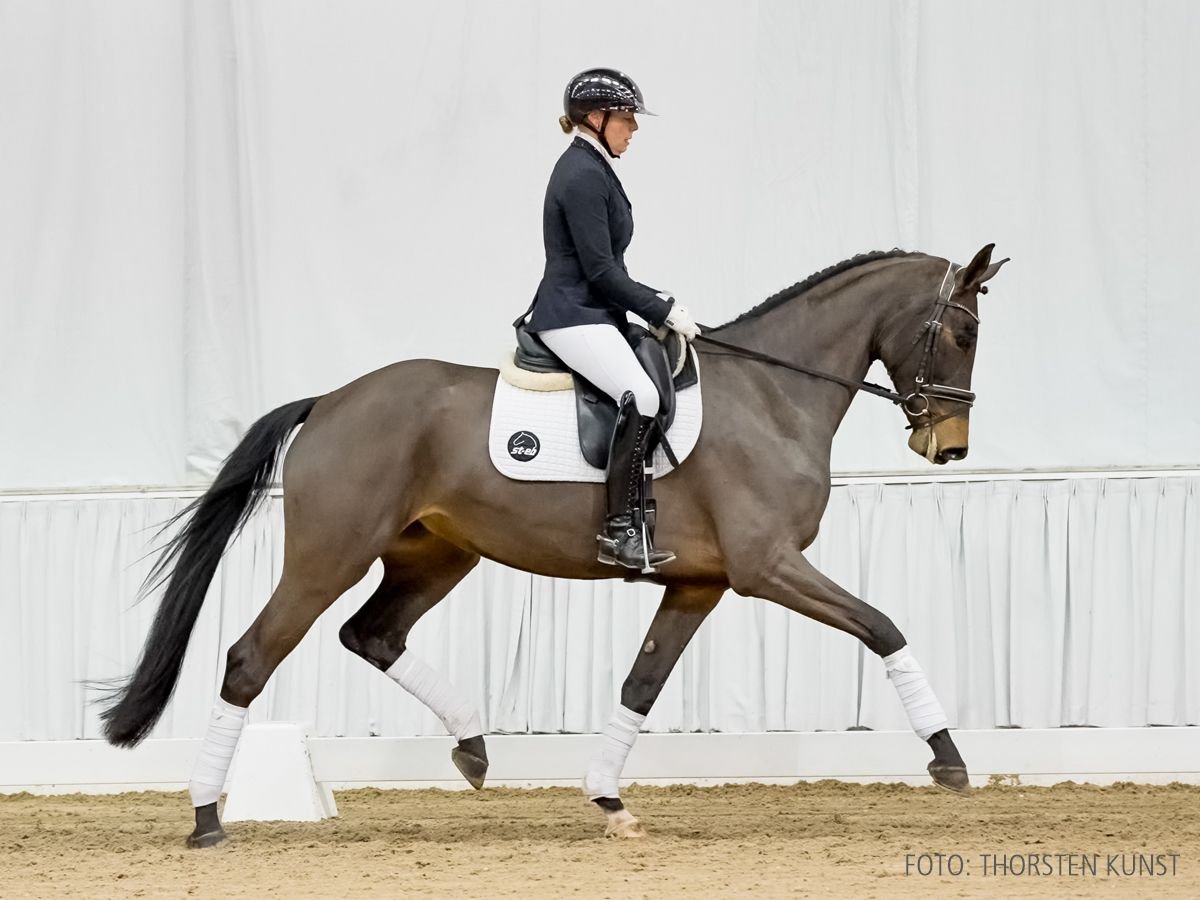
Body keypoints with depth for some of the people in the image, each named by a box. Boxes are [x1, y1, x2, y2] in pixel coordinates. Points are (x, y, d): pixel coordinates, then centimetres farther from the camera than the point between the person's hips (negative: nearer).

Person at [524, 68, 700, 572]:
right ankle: (620, 530, -32)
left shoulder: (591, 168, 17)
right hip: (573, 317, -11)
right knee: (641, 396, -30)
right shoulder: (583, 176, -15)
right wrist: (663, 311, -13)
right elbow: (600, 271, -19)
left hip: (593, 312, 11)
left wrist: (656, 303, 12)